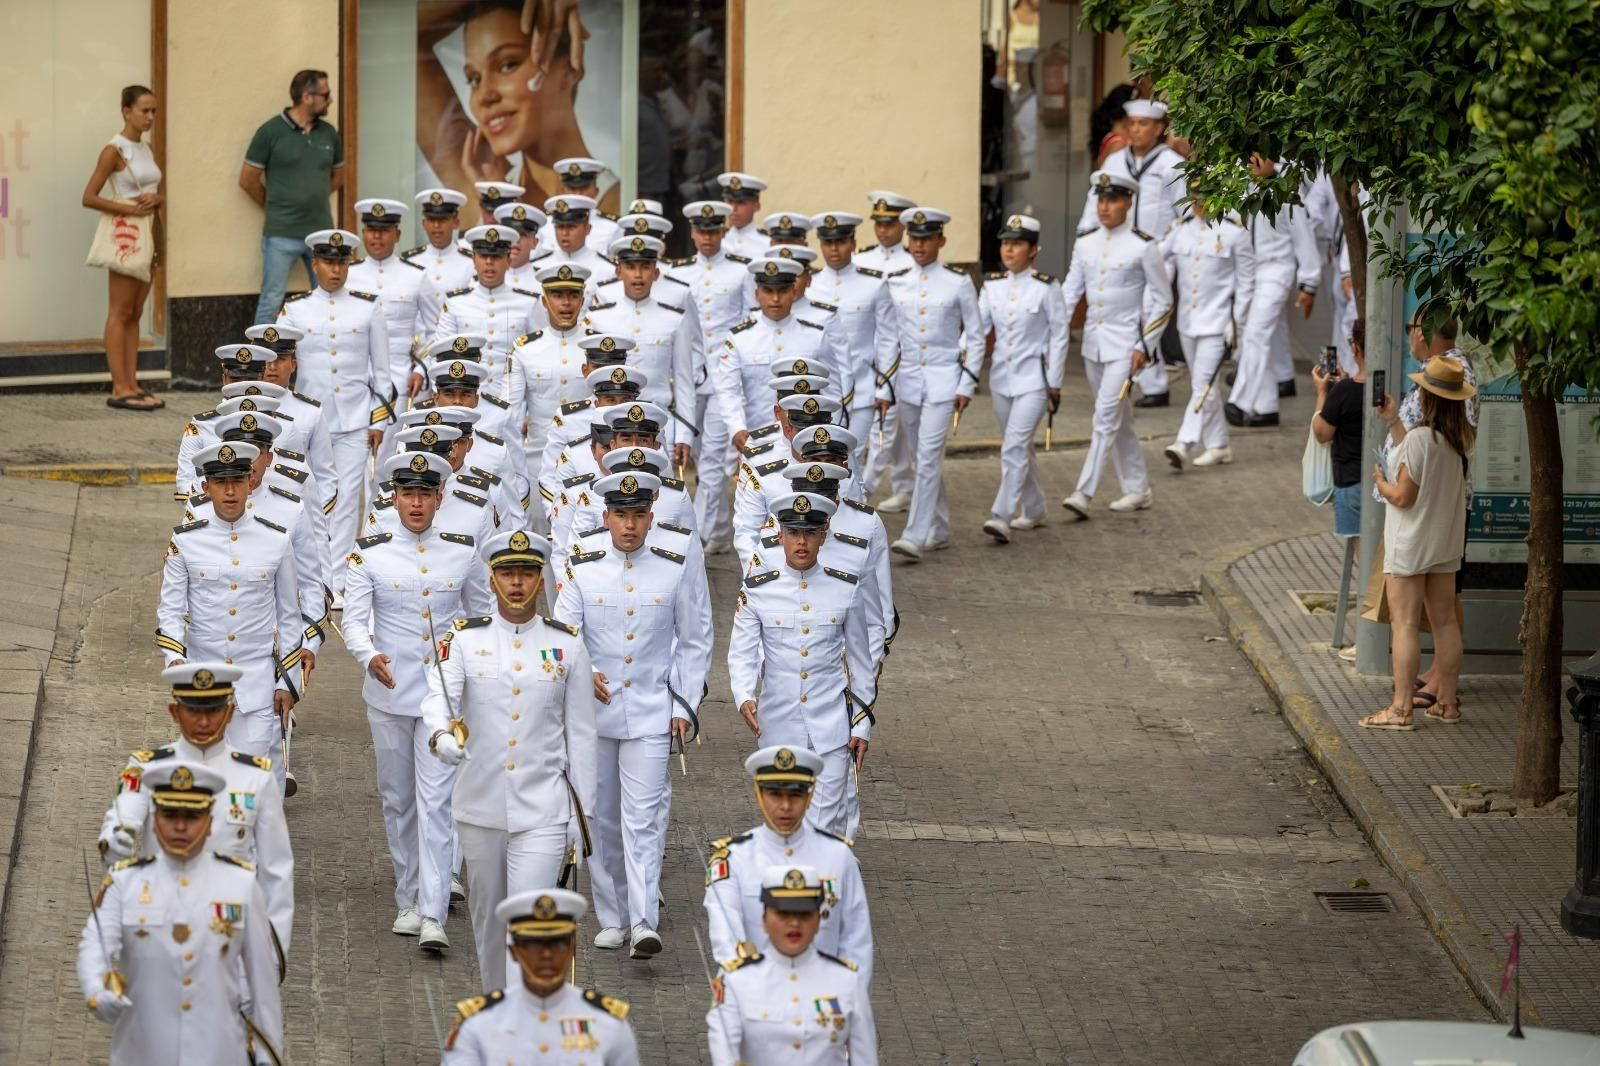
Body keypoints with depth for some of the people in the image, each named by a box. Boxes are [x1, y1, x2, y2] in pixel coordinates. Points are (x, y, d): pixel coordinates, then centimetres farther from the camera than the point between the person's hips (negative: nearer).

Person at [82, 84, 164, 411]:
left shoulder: (147, 149, 11)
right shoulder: (114, 150, -10)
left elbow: (162, 193, 17)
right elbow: (89, 197, -14)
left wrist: (156, 200, -6)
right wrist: (130, 209, -18)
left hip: (147, 234, 8)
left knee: (134, 313, 8)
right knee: (120, 313, -6)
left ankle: (131, 384, 9)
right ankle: (120, 389, -7)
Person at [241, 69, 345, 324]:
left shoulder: (328, 133, 6)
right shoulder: (271, 131, -8)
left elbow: (338, 176, 21)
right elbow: (248, 180, -2)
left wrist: (314, 200, 11)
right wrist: (276, 207, 7)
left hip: (322, 233, 5)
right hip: (282, 235, -5)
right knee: (272, 301, 0)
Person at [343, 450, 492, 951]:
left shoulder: (463, 552, 1)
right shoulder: (370, 554, -2)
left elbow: (481, 614, 14)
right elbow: (353, 620, -8)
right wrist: (370, 657, -27)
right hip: (389, 695, 1)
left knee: (435, 801, -10)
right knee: (398, 801, 11)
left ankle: (433, 916, -15)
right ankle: (408, 902, 25)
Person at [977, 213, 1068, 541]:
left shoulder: (1047, 287, -8)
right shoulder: (993, 285, 5)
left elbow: (1059, 337, -5)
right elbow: (977, 327, 3)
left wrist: (1055, 385, -6)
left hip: (1033, 379, -6)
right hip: (1001, 377, 6)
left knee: (1015, 446, -16)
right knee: (1018, 447, 16)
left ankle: (1002, 516, -20)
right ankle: (1033, 511, 31)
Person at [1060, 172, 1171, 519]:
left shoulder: (1143, 247, -8)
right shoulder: (1085, 245, 8)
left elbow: (1163, 302, -4)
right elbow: (1070, 292, 7)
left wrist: (1143, 347, -10)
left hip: (1124, 345, -6)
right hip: (1093, 343, 6)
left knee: (1106, 416, -12)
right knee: (1119, 419, 13)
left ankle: (1084, 493, -16)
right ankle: (1137, 489, 23)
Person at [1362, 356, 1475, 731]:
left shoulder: (1419, 437, -21)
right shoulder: (1461, 439, 1)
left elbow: (1403, 496, -19)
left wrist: (1379, 481, 1)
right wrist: (1395, 424, 20)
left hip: (1410, 544, -7)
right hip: (1446, 543, 7)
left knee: (1405, 623, -5)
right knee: (1445, 620, 13)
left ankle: (1401, 709, -6)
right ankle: (1448, 703, 18)